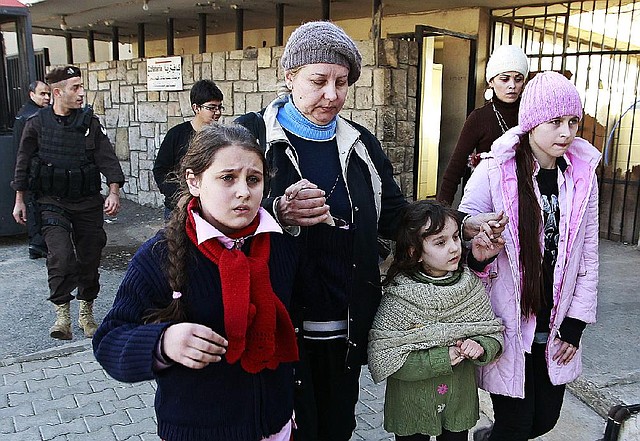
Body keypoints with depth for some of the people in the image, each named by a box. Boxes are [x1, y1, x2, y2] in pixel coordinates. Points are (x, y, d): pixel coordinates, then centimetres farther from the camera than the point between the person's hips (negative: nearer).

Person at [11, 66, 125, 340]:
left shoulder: (90, 122, 1)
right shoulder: (37, 124, 0)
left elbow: (107, 158, -3)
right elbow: (23, 164, 8)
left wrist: (114, 192, -16)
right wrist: (19, 201, 8)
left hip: (88, 202, 2)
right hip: (52, 203, -1)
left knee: (90, 258, 7)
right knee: (61, 256, -18)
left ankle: (86, 314, 24)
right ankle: (62, 314, -3)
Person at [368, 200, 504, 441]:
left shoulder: (471, 284, -8)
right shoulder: (399, 295, -20)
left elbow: (495, 333, -1)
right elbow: (382, 359, -23)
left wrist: (480, 347, -23)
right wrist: (443, 358, -26)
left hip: (461, 403, 4)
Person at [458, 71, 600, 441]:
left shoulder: (583, 173, 1)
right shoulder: (496, 170, -13)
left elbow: (588, 254, 5)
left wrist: (576, 324, 3)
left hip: (555, 326, 5)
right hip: (508, 325, -4)